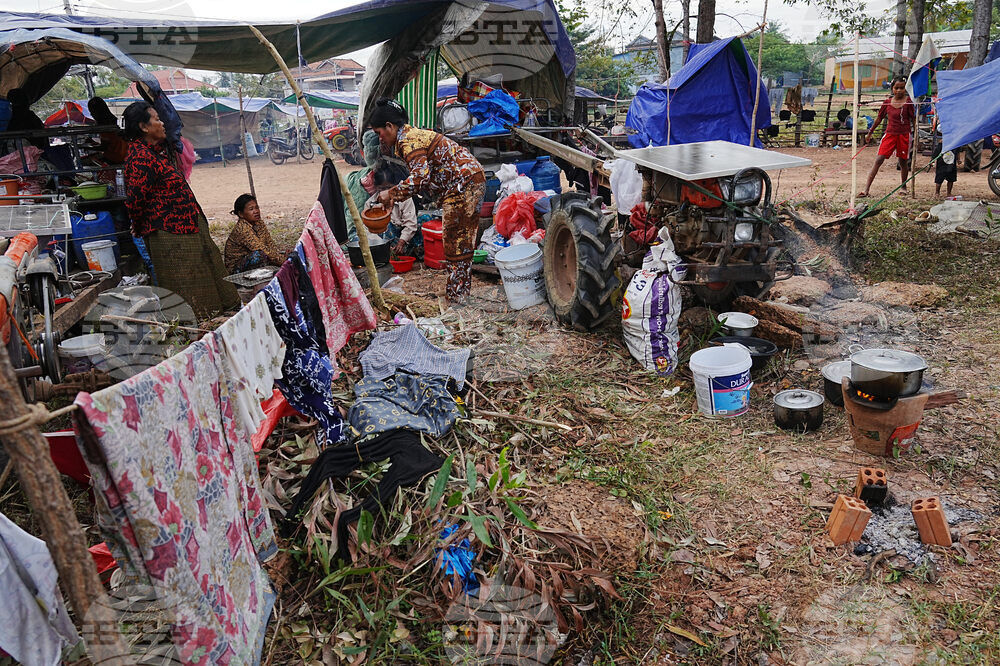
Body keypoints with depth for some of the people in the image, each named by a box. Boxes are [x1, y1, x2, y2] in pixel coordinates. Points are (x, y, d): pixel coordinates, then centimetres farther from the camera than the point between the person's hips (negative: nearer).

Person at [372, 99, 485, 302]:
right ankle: (463, 289, 23)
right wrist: (395, 197, 15)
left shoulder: (408, 140, -13)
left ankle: (456, 294, 2)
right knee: (463, 240, 15)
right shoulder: (414, 135, 19)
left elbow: (420, 176, -26)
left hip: (462, 184, -11)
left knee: (455, 241, -5)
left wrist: (392, 193, -17)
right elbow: (422, 177, 22)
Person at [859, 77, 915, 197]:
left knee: (903, 161, 8)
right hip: (890, 134, 1)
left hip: (904, 135, -1)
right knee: (879, 160, -8)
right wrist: (870, 133, 22)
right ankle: (867, 189, -12)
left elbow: (913, 119, 1)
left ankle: (903, 186, 29)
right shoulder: (887, 102, 6)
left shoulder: (908, 102, -1)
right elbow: (879, 118, 17)